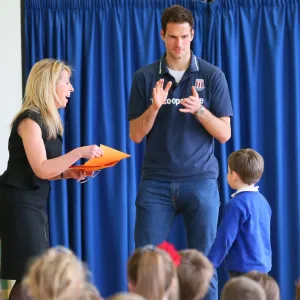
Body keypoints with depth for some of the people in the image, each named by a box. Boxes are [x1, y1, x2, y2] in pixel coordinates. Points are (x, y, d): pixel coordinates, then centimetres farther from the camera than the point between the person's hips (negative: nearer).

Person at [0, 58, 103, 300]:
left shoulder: (49, 120, 13)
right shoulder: (30, 120, -15)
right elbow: (41, 169, -22)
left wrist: (68, 173, 2)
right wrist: (79, 153, -23)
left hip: (35, 202, 10)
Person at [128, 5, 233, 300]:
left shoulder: (212, 76, 1)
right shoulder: (145, 77, 4)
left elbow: (224, 134, -1)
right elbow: (136, 135, 3)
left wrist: (199, 110, -19)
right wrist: (154, 107, -15)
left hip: (200, 181, -1)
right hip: (156, 182, 1)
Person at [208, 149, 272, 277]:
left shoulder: (237, 204, -16)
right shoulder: (262, 200, 9)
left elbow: (224, 238, -16)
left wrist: (210, 264, -9)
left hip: (244, 268, -8)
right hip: (263, 265, 8)